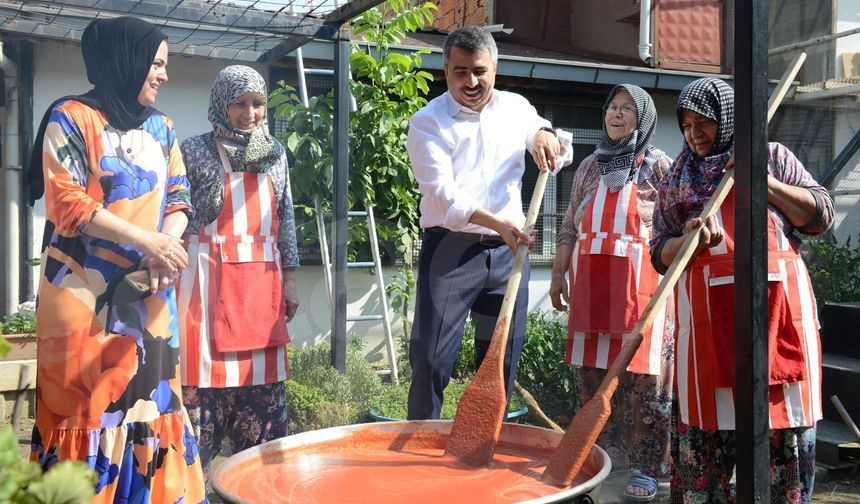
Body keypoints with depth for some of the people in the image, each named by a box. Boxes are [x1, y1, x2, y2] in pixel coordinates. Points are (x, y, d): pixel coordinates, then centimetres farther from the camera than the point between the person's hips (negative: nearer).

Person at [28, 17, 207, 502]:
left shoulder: (161, 126, 14)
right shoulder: (72, 118, -3)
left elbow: (179, 196, 13)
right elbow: (66, 202, -11)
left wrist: (168, 245, -9)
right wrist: (148, 241, -16)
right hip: (85, 290, -5)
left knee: (149, 394, 5)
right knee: (87, 401, -2)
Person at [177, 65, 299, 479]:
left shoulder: (274, 153, 11)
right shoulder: (197, 151, -2)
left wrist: (288, 280, 12)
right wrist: (175, 279, -8)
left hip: (263, 281, 4)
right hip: (212, 277, -4)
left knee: (262, 374, 8)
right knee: (208, 367, -3)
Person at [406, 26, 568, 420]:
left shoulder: (516, 107, 10)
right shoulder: (428, 122, -5)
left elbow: (554, 142, 26)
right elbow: (443, 193, -16)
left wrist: (546, 134, 1)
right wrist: (496, 223, -31)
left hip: (508, 253, 5)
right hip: (450, 251, -4)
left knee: (501, 363, 11)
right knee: (432, 361, -6)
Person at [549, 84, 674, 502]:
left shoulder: (658, 165, 2)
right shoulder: (590, 166, 15)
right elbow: (570, 226, 18)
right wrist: (559, 274, 14)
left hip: (639, 284, -4)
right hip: (590, 283, 5)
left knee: (642, 376, -3)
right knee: (591, 373, 7)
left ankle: (645, 468, 7)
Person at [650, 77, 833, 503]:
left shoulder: (771, 156, 14)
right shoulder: (678, 177, 16)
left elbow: (821, 215, 7)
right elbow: (660, 253, 11)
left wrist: (766, 183, -4)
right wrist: (688, 242, -11)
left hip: (779, 300, 0)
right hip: (708, 308, 0)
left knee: (786, 409, 2)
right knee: (707, 421, 0)